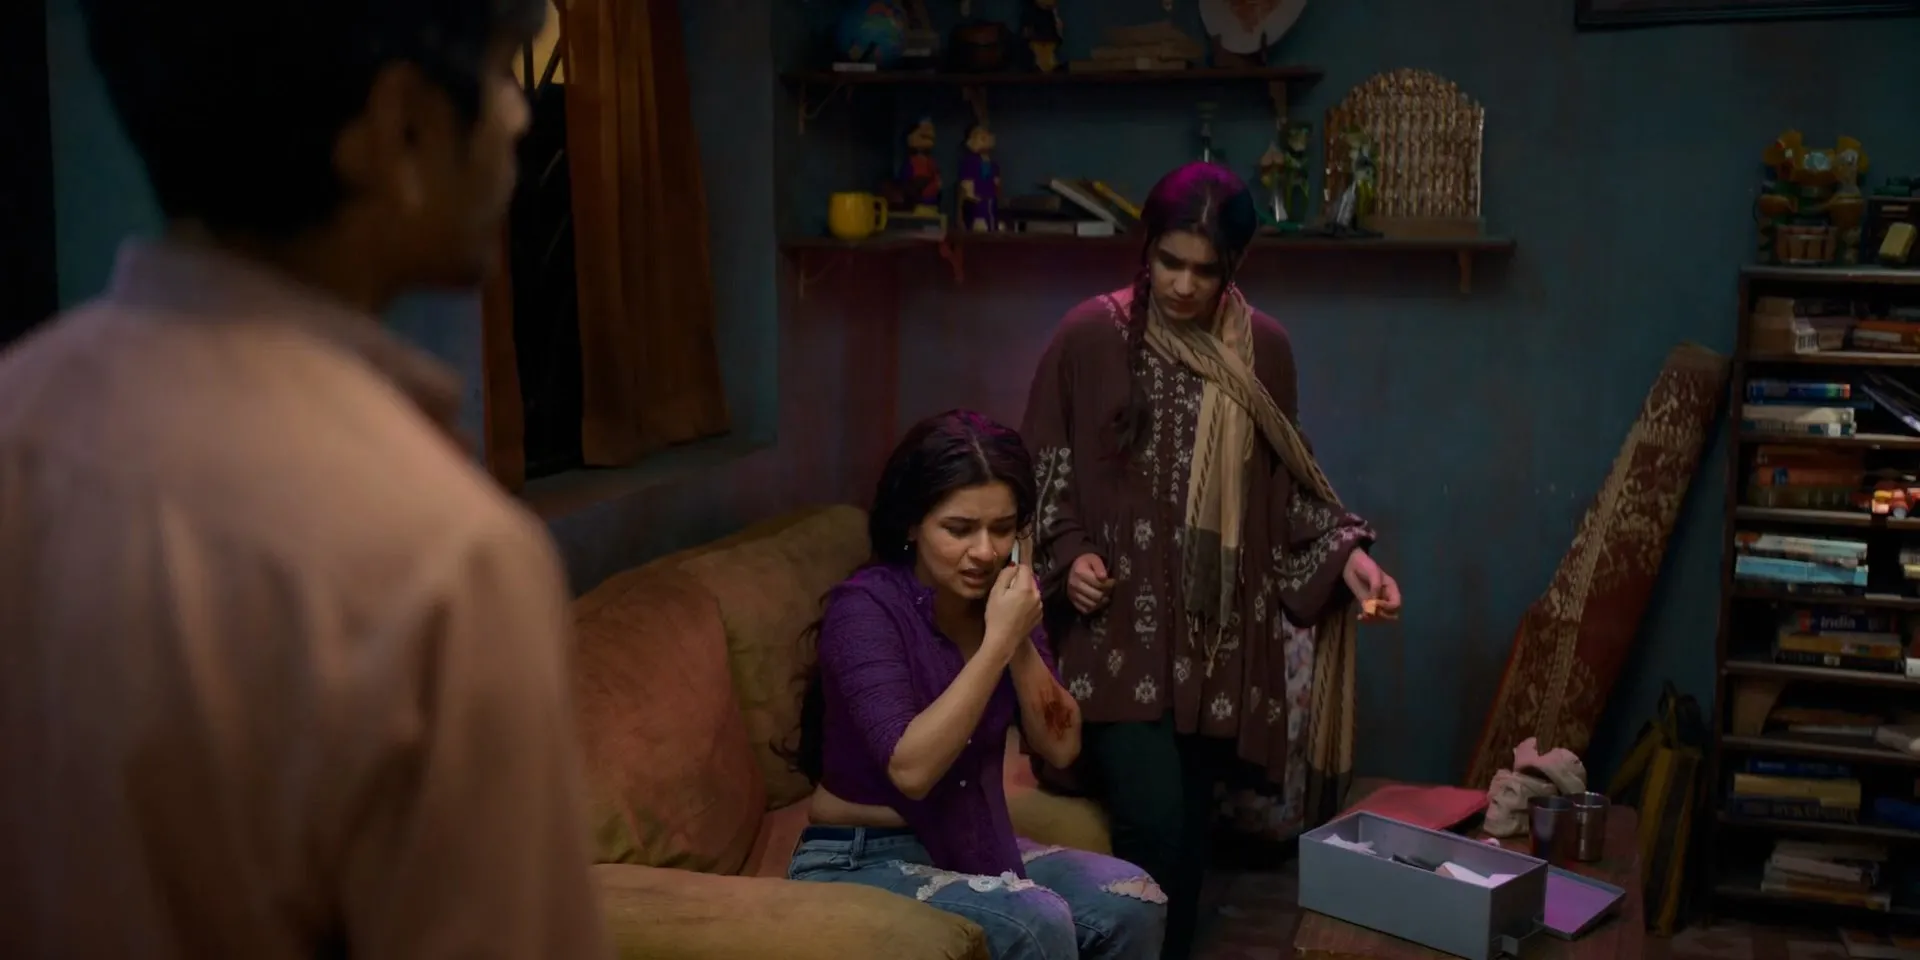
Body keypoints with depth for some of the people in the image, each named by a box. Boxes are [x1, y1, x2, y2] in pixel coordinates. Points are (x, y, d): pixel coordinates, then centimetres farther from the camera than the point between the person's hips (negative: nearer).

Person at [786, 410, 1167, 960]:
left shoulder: (1001, 599, -1)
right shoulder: (865, 609, -21)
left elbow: (1060, 746, -4)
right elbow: (911, 769, -31)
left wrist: (1020, 642, -19)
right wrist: (997, 641, -30)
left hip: (973, 845, 7)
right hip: (861, 864, -6)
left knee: (1131, 902, -11)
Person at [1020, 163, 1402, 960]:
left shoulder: (1262, 347, 4)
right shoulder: (1091, 335, -5)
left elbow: (1285, 482, 11)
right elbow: (1042, 470, 1)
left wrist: (1346, 553, -3)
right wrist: (1068, 555, -14)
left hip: (1217, 633, 3)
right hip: (1118, 629, -3)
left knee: (1190, 826, 9)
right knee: (1154, 821, -14)